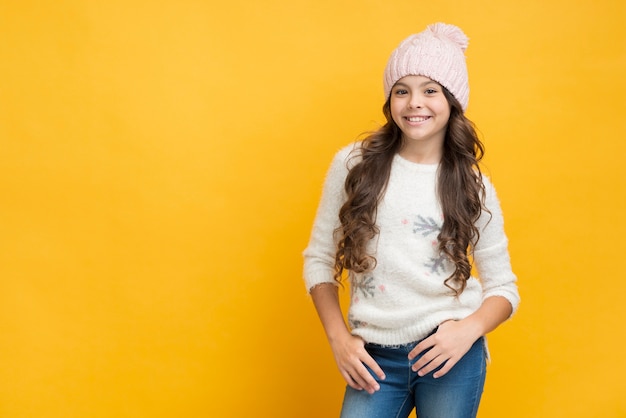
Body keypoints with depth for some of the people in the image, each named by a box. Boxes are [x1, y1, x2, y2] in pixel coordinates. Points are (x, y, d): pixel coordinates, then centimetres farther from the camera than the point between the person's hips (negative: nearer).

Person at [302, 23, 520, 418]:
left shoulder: (473, 187, 2)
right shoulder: (353, 165, 0)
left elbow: (503, 287, 6)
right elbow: (319, 259, 6)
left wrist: (470, 329, -12)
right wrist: (339, 338, -3)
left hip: (452, 355, 0)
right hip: (375, 359, 0)